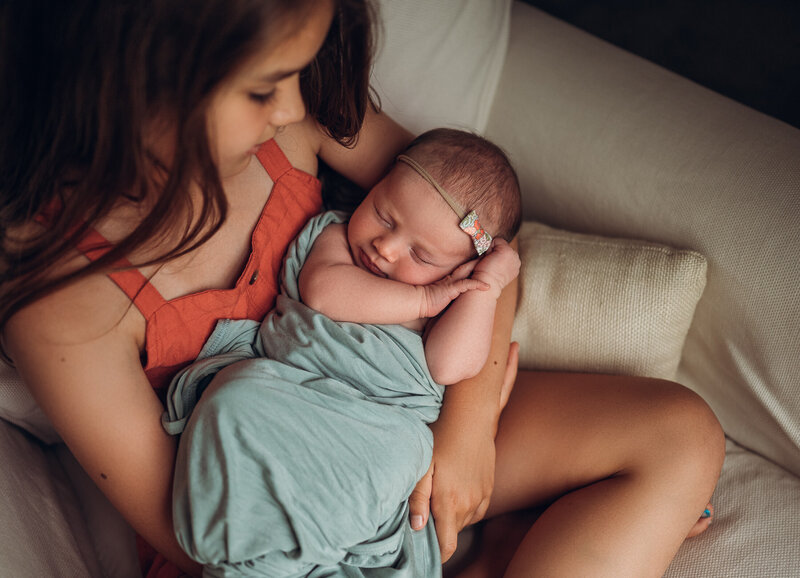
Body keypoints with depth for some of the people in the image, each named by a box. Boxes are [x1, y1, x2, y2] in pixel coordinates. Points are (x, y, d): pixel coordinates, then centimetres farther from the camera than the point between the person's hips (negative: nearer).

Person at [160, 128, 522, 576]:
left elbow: (449, 366, -8)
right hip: (281, 385, 1)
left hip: (379, 424, 0)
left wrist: (486, 286, -9)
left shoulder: (455, 299, 10)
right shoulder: (335, 233, 12)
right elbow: (323, 288, -10)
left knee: (392, 456, -34)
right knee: (236, 398, -31)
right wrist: (422, 301, -8)